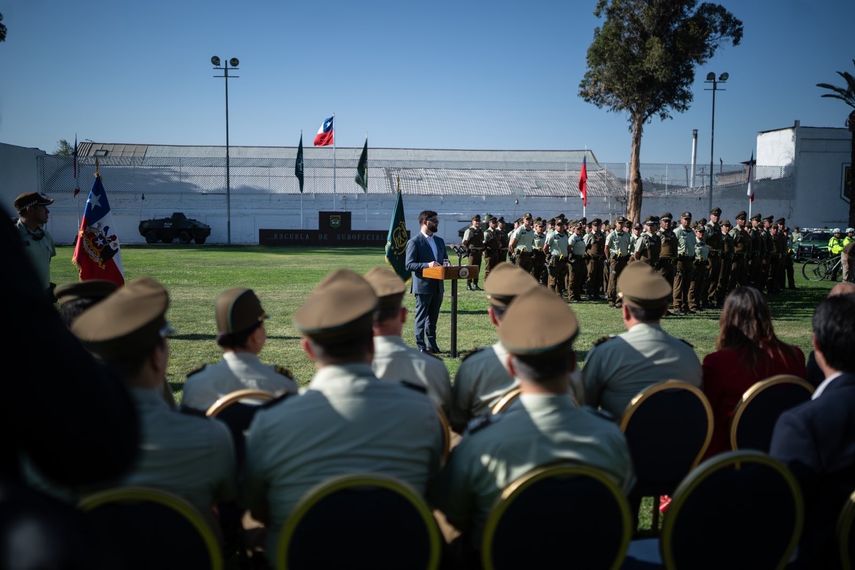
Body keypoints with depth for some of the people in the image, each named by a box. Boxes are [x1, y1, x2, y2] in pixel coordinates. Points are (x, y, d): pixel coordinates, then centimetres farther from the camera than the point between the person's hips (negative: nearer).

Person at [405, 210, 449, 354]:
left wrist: (445, 264, -1)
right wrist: (427, 265, -26)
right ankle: (421, 346, 6)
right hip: (423, 285, -7)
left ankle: (431, 344, 24)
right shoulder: (414, 242, -8)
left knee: (433, 317, 15)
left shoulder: (439, 241, 15)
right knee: (421, 317, 0)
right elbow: (409, 265, -13)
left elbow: (444, 259, 23)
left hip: (438, 285, 7)